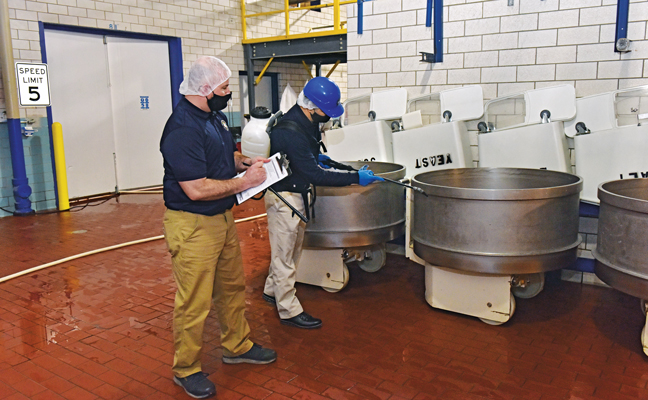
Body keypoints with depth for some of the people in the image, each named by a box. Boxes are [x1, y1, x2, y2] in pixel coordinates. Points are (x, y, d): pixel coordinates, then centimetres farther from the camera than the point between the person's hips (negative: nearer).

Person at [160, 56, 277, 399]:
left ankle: (237, 346, 42)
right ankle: (186, 370, 24)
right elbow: (196, 190, -28)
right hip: (193, 226, -10)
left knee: (233, 286, 22)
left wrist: (246, 162, 3)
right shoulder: (182, 130, -24)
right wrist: (245, 181, -19)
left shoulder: (215, 116, 7)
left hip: (222, 218, 10)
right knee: (194, 303, 3)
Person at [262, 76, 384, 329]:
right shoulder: (291, 133, -31)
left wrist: (315, 156, 15)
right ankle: (289, 310, 15)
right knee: (284, 253, 3)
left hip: (297, 193, 10)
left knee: (292, 248, 22)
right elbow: (315, 175, -33)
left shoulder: (306, 121, -1)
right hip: (284, 196, -10)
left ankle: (272, 290, 40)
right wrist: (356, 178, -30)